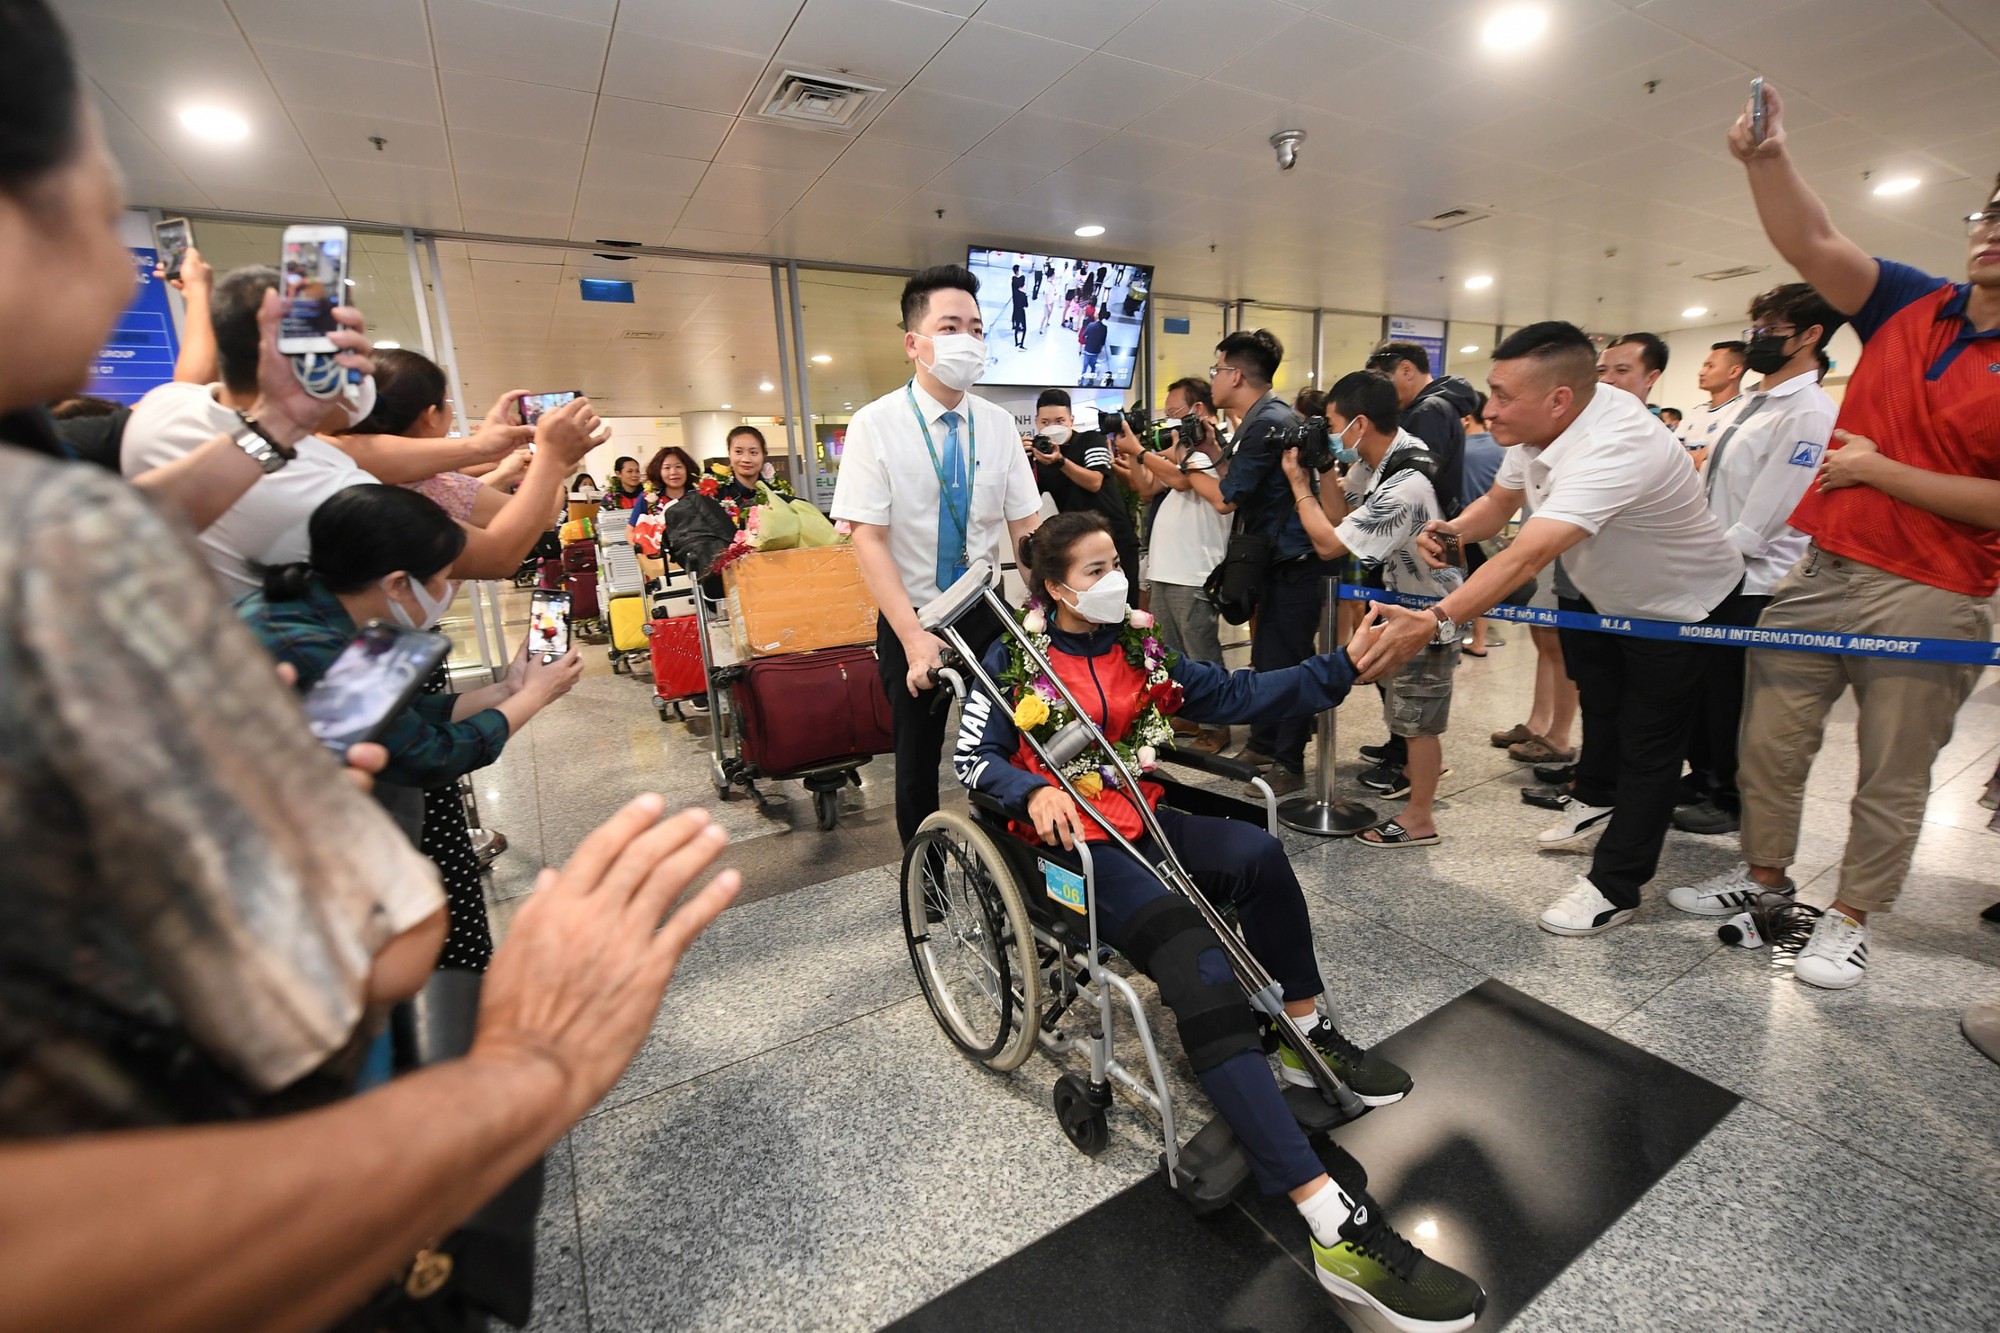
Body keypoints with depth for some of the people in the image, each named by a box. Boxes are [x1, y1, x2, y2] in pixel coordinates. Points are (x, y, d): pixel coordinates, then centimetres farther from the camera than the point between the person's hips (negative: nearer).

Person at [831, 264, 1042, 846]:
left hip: (987, 612, 3)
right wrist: (914, 637, -25)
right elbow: (868, 540, -16)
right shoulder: (875, 425, -11)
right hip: (910, 620, -2)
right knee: (917, 756, 11)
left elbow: (1027, 526, -2)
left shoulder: (998, 423, -1)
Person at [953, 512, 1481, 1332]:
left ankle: (1304, 1033, -1)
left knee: (1257, 853, -24)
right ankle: (1334, 1223, -29)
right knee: (1197, 963, -27)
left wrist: (1341, 667, -2)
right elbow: (971, 758, -3)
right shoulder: (1015, 662, -3)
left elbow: (1234, 696, 6)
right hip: (1071, 838, -6)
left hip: (1138, 818, 6)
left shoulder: (1135, 646, 10)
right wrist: (1033, 791, -23)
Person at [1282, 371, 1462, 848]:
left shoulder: (1404, 487, -33)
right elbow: (1342, 512, 3)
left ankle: (1419, 819, 17)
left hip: (1427, 614, -9)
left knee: (1418, 719, 2)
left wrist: (1299, 484, -18)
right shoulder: (1377, 454, -6)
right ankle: (1418, 771, 46)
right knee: (1406, 705, 25)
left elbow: (1329, 544, -27)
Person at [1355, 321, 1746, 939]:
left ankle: (1615, 888, 14)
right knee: (1597, 703, 25)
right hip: (1606, 594, 8)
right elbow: (1499, 502, -4)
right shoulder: (1540, 422, -16)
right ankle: (1597, 799, 50)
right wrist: (1453, 530, -26)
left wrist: (1431, 621, -63)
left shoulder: (1611, 450, -42)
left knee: (1647, 748, 1)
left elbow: (1526, 557, -53)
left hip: (1681, 605, -8)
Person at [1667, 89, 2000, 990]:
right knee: (1769, 743, 10)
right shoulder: (1910, 306, 6)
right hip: (1819, 568, 4)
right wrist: (1768, 157, -20)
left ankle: (1849, 921, 23)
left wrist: (1878, 471, -12)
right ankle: (1765, 878, 28)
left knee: (1891, 777, 8)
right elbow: (1812, 246, -7)